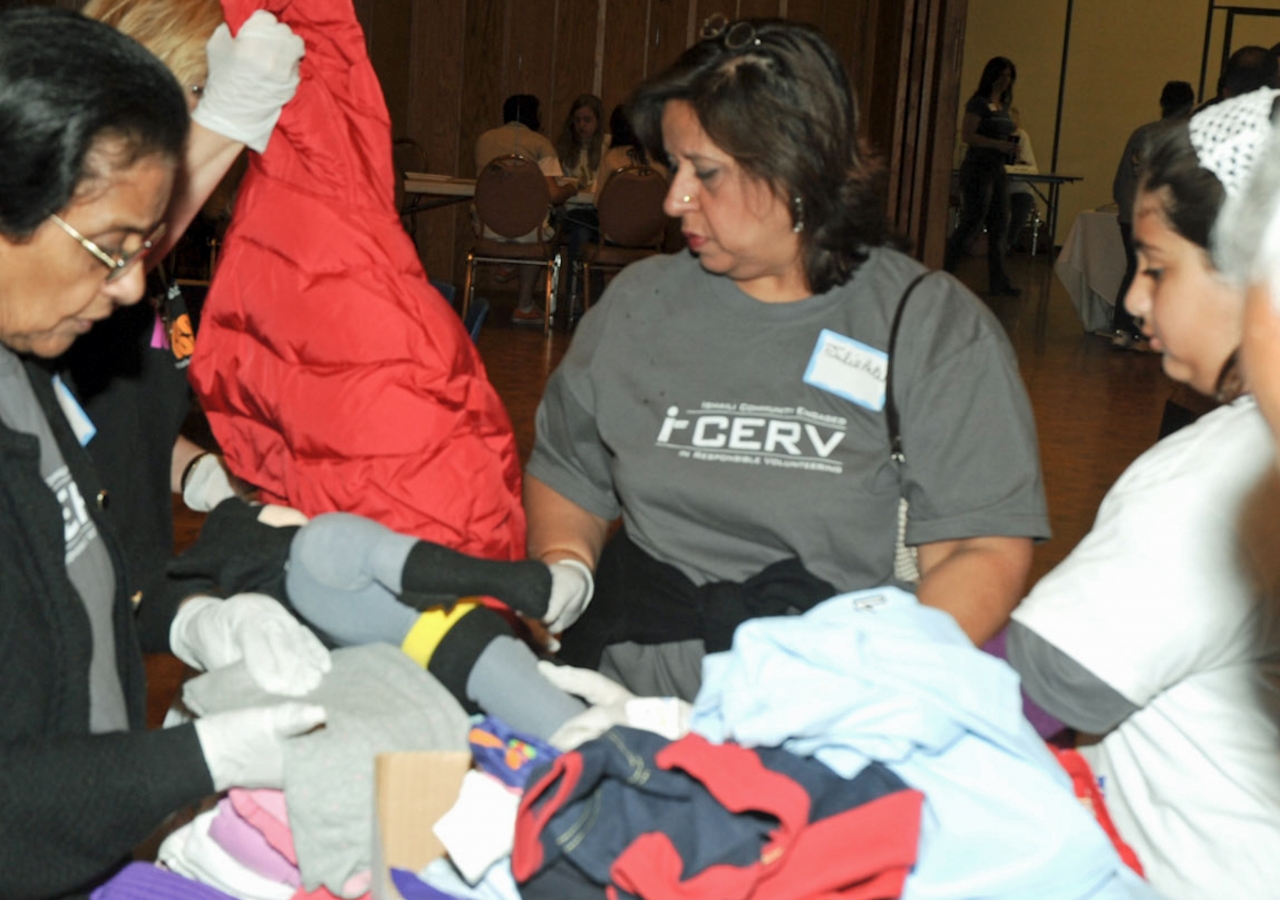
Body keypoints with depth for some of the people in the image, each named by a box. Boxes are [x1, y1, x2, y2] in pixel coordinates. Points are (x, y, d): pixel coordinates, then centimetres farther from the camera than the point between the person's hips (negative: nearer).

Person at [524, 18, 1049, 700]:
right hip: (623, 690, 3)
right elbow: (564, 474, 24)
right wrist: (560, 568, 2)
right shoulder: (637, 304, 14)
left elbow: (985, 551, -4)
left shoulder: (937, 328, 2)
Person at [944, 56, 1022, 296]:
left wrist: (1010, 147, 5)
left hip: (997, 169, 8)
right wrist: (999, 144, -22)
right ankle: (943, 272, 2)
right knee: (971, 222, -8)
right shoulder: (978, 103, -9)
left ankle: (998, 282, 10)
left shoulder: (1003, 105, 15)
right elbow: (967, 135, -18)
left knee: (998, 224, 7)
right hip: (978, 168, -8)